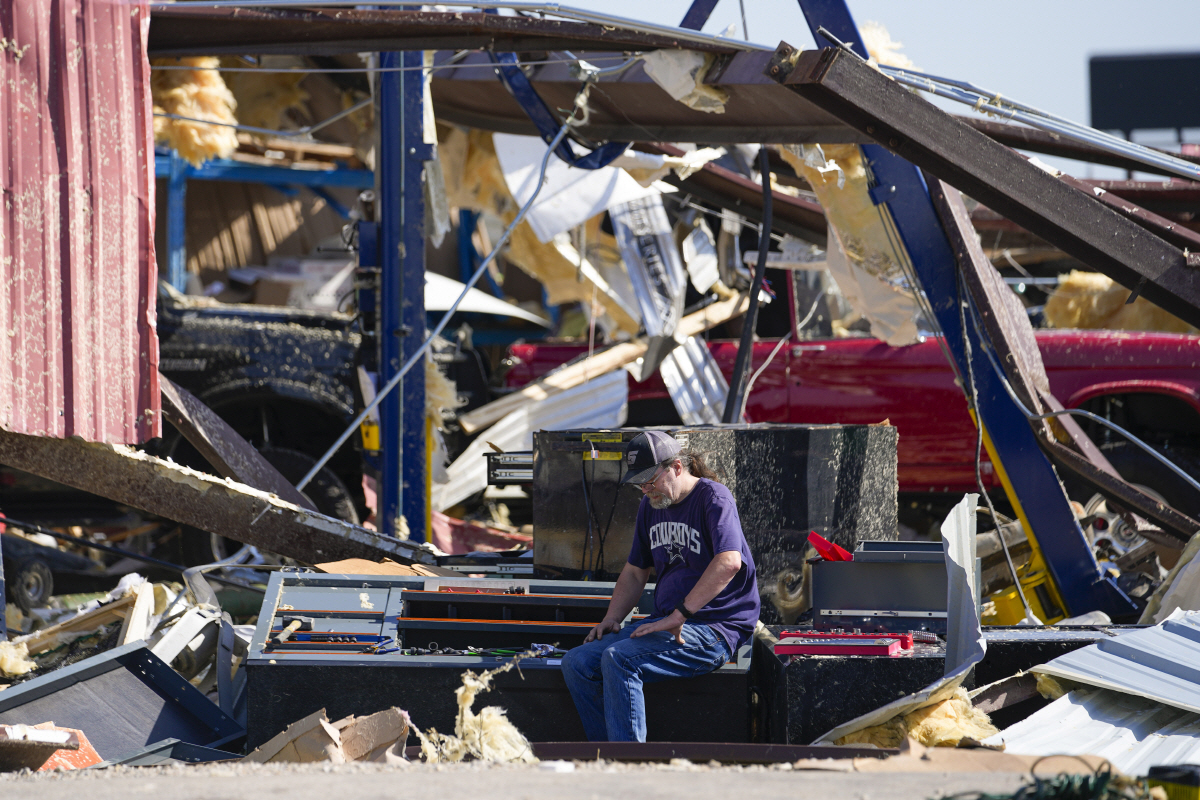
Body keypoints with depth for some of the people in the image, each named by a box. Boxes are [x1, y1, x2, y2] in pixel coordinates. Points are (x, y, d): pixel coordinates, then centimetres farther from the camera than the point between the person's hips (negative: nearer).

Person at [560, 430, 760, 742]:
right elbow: (635, 573, 26)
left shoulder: (712, 497, -10)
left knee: (618, 660, -29)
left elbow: (729, 562, -26)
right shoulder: (650, 505, 16)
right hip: (667, 622, 9)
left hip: (714, 630, -9)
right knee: (576, 663, -8)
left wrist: (678, 616, -27)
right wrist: (611, 619, 7)